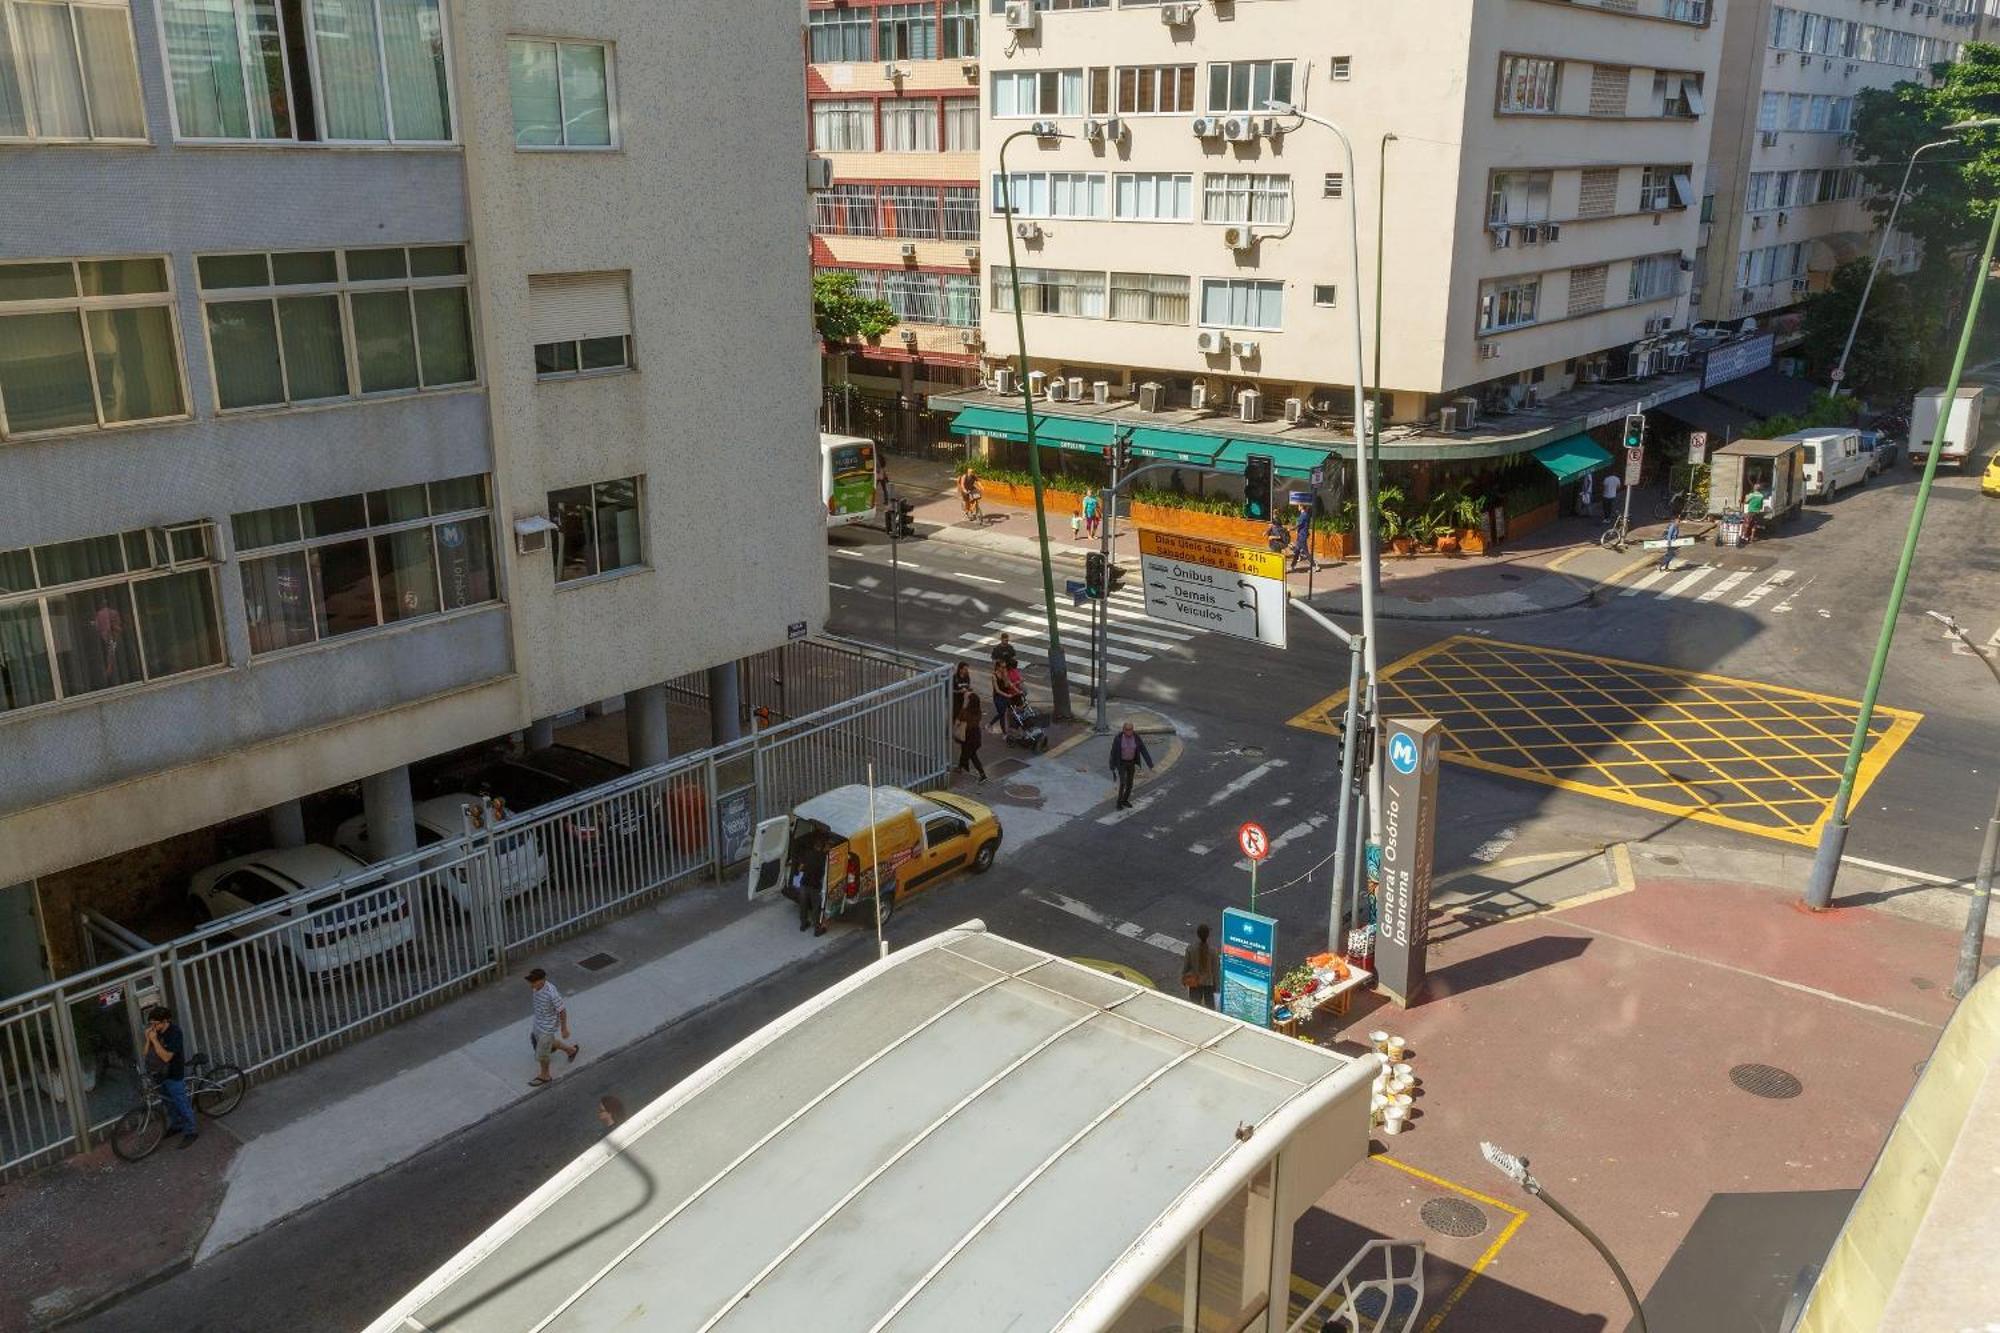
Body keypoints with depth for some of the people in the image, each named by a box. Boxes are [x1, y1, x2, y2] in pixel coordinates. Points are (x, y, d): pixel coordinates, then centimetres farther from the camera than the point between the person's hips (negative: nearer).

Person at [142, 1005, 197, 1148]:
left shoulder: (174, 1032, -23)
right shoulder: (154, 1031, -4)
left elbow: (166, 1056, -28)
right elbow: (147, 1053, -3)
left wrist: (154, 1040, -30)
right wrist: (148, 1039, -19)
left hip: (174, 1075, -7)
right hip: (161, 1074, 7)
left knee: (181, 1104, 0)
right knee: (169, 1103, 21)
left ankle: (189, 1132, 9)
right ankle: (176, 1125, 39)